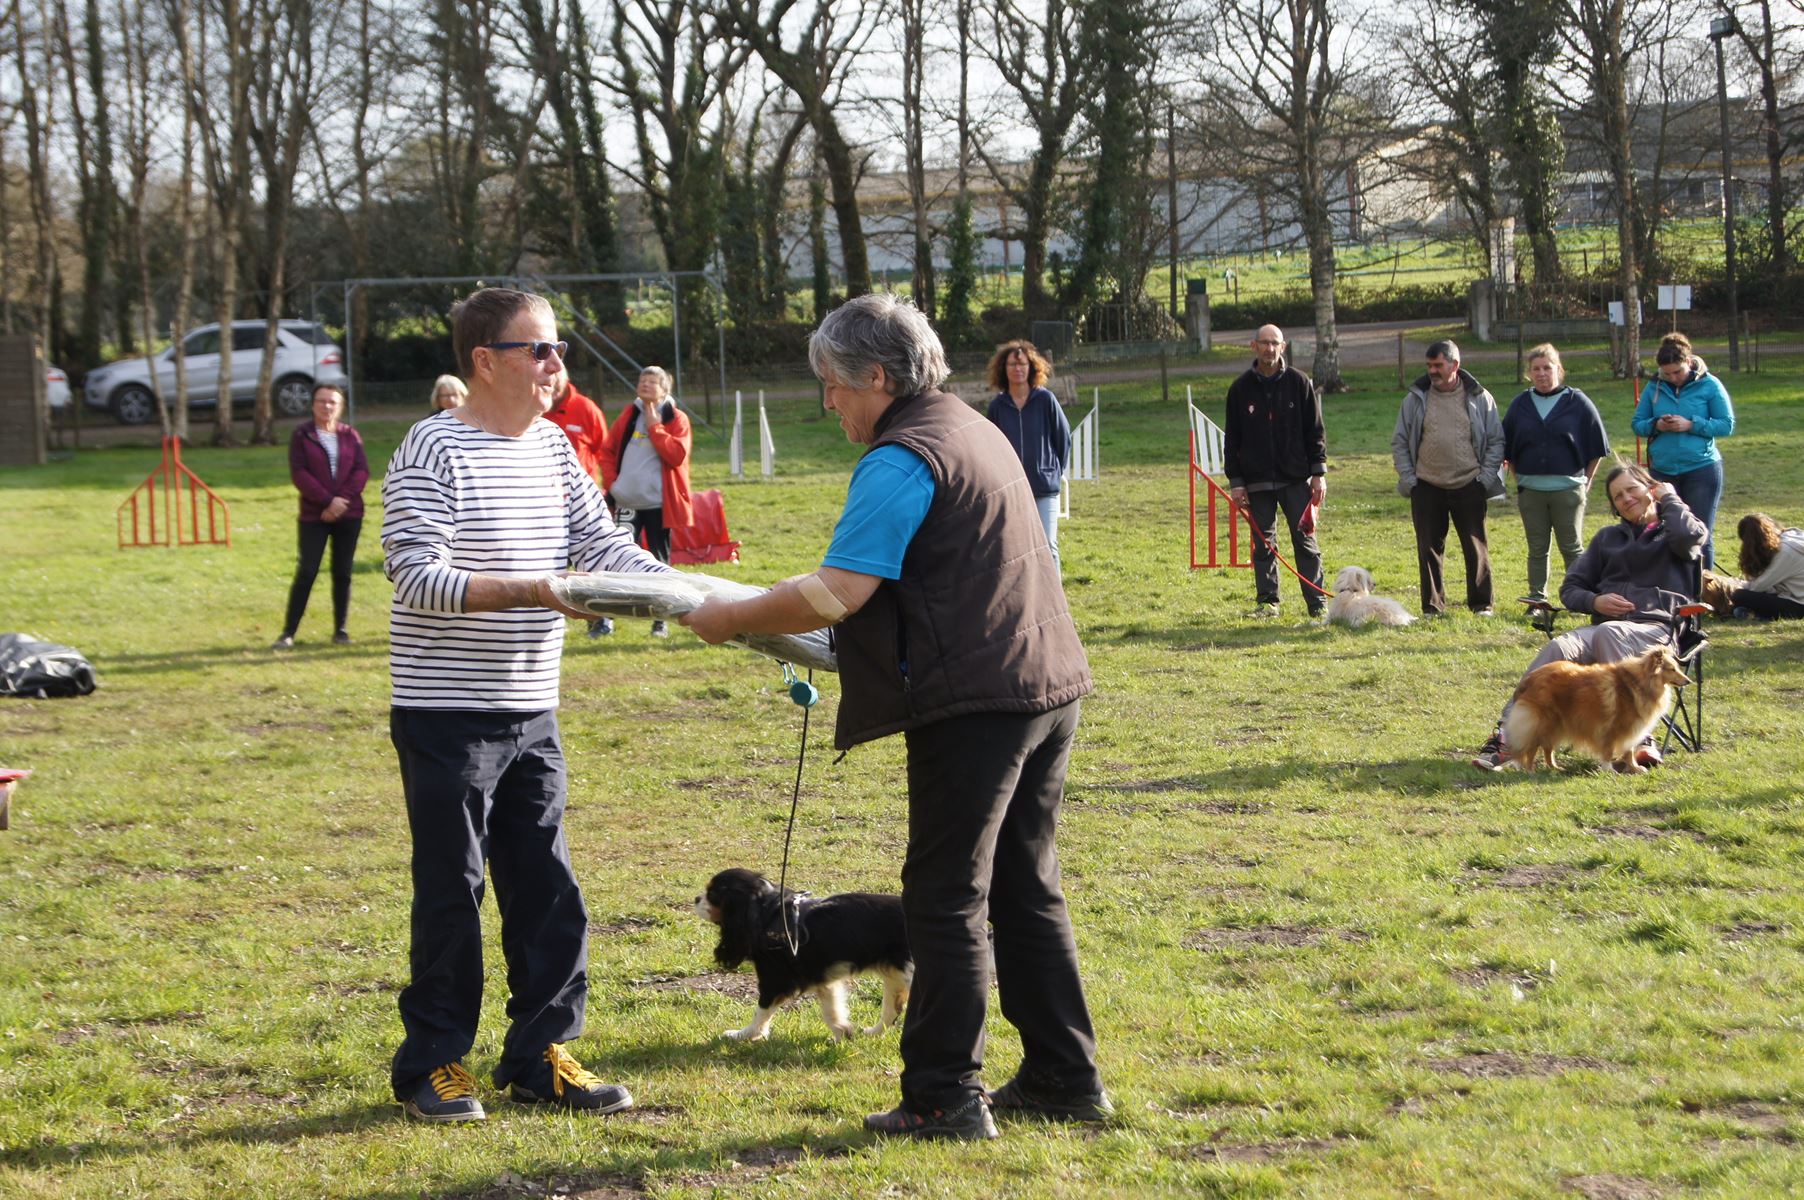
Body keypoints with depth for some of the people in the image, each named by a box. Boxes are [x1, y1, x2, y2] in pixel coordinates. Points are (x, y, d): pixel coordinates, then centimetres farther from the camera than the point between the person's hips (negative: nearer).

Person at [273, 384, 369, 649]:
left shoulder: (350, 435, 8)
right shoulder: (302, 435, 1)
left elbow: (362, 470, 1)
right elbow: (298, 473, -7)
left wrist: (343, 500, -13)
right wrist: (328, 500, -15)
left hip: (349, 515, 2)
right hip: (314, 515, -2)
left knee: (342, 573, 5)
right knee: (306, 572, -7)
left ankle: (340, 629, 13)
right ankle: (288, 632, -3)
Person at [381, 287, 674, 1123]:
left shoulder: (553, 448, 10)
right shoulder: (434, 451, -13)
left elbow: (603, 545, 9)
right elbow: (417, 576, -20)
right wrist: (533, 593, -30)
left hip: (531, 713, 7)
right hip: (447, 716, -7)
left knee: (547, 890, 9)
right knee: (451, 891, 0)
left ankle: (540, 1054, 18)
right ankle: (433, 1063, 10)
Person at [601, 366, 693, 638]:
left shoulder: (676, 419, 0)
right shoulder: (628, 416, 9)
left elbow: (676, 455, -15)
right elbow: (608, 452, 13)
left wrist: (654, 425, -14)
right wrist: (612, 483, -1)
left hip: (659, 502, -2)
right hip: (627, 502, 2)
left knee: (659, 560, 6)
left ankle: (660, 621, 14)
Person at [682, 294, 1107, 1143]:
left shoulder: (902, 461, -13)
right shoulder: (972, 429, 17)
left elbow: (835, 594, -20)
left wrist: (733, 619, -9)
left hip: (977, 702, -9)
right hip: (1048, 685, 9)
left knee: (946, 900, -2)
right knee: (1026, 891, 15)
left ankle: (944, 1098, 0)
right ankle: (1064, 1078, 19)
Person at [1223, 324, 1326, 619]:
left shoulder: (1298, 382, 2)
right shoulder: (1241, 388, 4)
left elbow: (1314, 430, 4)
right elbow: (1231, 439, 7)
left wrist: (1318, 473, -2)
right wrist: (1235, 481, 1)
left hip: (1296, 478, -1)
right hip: (1257, 481, 1)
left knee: (1305, 539, -1)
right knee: (1263, 543, 5)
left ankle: (1318, 602, 2)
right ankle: (1267, 601, 13)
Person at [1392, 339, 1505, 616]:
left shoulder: (1479, 398, 2)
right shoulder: (1416, 399, 5)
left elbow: (1496, 440, 6)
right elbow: (1399, 442, 9)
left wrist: (1486, 477, -3)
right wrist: (1408, 479, 1)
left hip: (1469, 487, -1)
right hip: (1427, 488, 1)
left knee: (1476, 547, 1)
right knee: (1429, 549, 3)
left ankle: (1481, 604, 12)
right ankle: (1432, 607, 11)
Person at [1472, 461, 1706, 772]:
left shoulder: (1670, 532, 15)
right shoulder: (1608, 537, 29)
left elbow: (1690, 535, -13)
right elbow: (1570, 588, 26)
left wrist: (1669, 498, 6)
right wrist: (1594, 601, 3)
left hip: (1656, 627, -4)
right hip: (1607, 625, 4)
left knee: (1608, 633, -39)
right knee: (1558, 648, -29)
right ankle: (1505, 738, -42)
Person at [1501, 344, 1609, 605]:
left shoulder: (1577, 402, -1)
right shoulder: (1520, 405, 7)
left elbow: (1596, 448, 3)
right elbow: (1507, 450, 15)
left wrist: (1585, 482, 2)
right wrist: (1519, 479, 9)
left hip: (1568, 489, -3)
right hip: (1530, 491, 3)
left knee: (1572, 549, 3)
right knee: (1537, 549, 6)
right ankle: (1537, 598, 10)